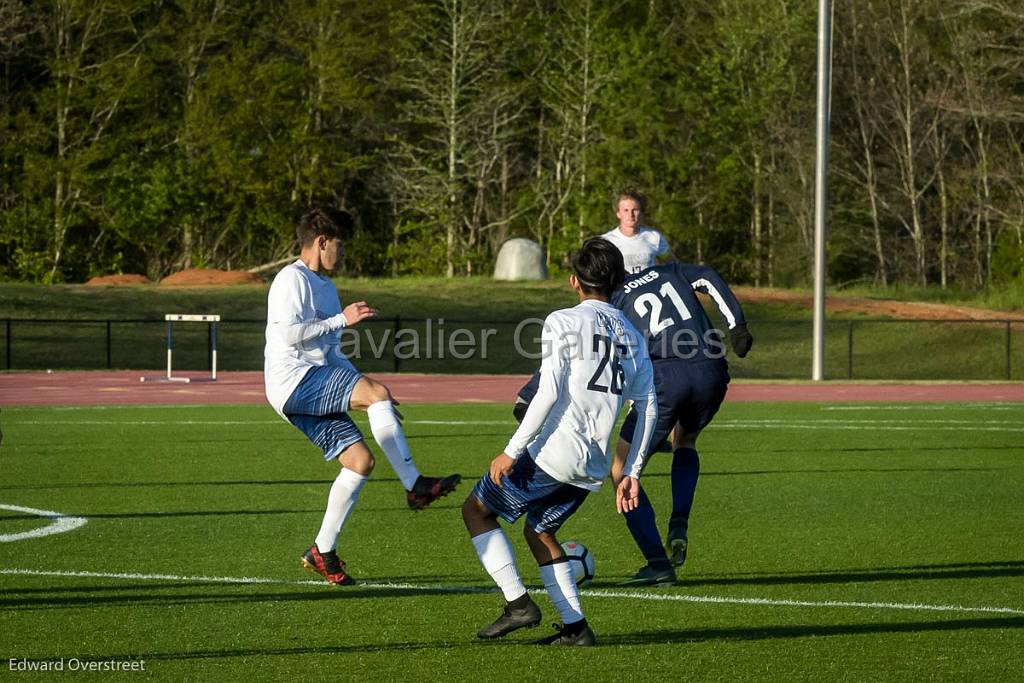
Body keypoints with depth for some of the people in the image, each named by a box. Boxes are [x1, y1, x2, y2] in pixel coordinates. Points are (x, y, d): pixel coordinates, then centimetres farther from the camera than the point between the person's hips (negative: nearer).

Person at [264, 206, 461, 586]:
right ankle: (414, 486, -24)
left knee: (360, 460, -2)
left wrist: (369, 394, 22)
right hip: (293, 379, -10)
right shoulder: (293, 279, -4)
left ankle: (323, 552, 3)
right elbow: (290, 332, -18)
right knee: (378, 392, -25)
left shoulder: (325, 287, 26)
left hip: (314, 390, 10)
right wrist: (342, 319, -13)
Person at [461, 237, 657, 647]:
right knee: (539, 531, 24)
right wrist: (631, 473, 16)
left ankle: (518, 602, -1)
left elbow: (549, 393, -15)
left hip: (554, 451, -7)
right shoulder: (632, 336, 14)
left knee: (476, 509, 10)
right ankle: (575, 627, 11)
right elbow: (648, 408, 11)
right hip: (594, 467, 7)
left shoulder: (564, 322, -5)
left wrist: (512, 451, -12)